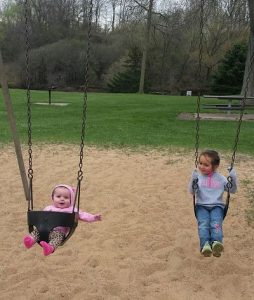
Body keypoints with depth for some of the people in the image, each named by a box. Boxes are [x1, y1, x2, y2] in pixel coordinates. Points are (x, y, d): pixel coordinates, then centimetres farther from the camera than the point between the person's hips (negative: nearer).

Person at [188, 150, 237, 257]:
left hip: (217, 206, 0)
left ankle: (216, 242, -50)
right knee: (203, 223, -29)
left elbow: (232, 190, 13)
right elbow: (192, 191, -1)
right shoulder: (198, 176, 6)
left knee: (216, 223, -29)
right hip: (201, 206, 0)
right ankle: (205, 244, -46)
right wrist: (193, 180, -19)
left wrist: (233, 179, -5)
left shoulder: (220, 178, 9)